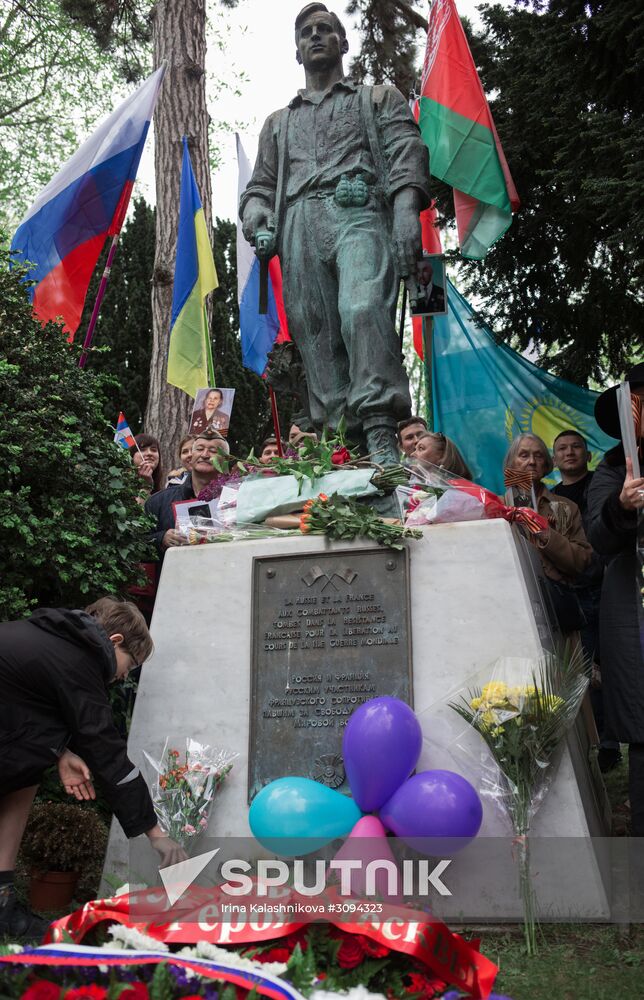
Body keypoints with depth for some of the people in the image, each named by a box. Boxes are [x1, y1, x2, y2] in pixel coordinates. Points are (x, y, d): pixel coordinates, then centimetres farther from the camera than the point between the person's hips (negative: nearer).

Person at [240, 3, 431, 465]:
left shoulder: (380, 99, 26)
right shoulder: (279, 123, 36)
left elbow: (407, 154, 9)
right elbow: (261, 184, 29)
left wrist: (407, 207, -12)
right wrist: (257, 216, 4)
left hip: (358, 213, -3)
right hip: (298, 225, 4)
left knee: (363, 309, -31)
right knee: (317, 338, -10)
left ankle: (381, 435, -38)